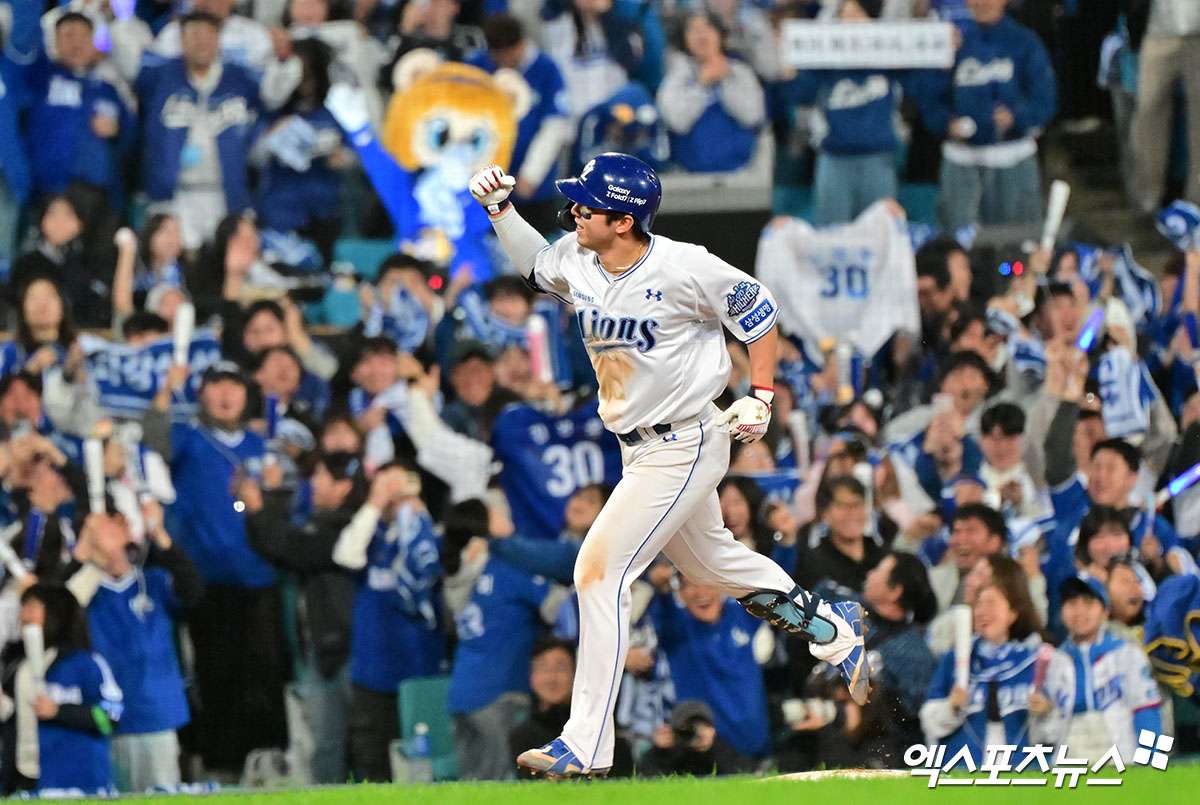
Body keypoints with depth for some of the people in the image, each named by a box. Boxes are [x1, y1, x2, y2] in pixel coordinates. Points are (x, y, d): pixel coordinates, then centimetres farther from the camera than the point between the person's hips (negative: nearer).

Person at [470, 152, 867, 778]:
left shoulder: (684, 270, -23)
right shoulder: (577, 262, -4)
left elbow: (758, 313, -9)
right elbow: (535, 264, 20)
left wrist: (761, 397, -11)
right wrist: (500, 208, 4)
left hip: (683, 449, -9)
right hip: (641, 448, 9)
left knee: (599, 570, -14)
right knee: (707, 559, 24)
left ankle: (586, 743, -12)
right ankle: (833, 629, 46)